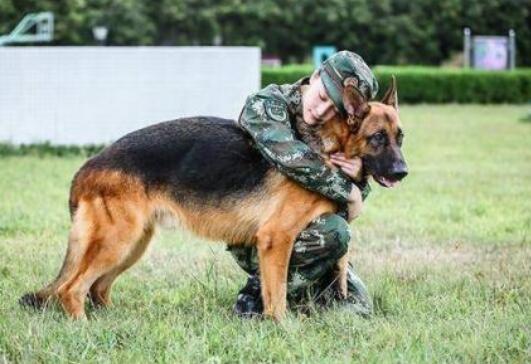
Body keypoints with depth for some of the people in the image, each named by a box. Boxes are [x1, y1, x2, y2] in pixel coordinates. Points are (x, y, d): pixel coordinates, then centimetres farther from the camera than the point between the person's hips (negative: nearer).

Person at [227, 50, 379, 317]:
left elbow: (349, 208, 4)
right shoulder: (266, 105, -18)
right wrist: (346, 189, -25)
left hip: (299, 230, 7)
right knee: (333, 232, -29)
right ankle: (259, 293, -12)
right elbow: (292, 159, -36)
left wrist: (357, 179, -19)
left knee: (358, 307, -2)